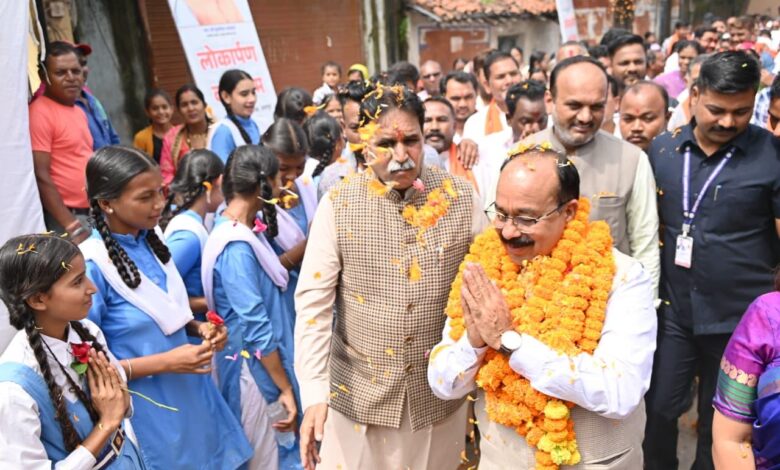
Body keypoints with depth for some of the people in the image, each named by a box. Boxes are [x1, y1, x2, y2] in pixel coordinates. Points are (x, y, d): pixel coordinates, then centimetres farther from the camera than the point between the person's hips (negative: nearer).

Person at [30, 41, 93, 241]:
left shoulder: (79, 111, 14)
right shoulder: (41, 112, -12)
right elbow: (40, 176, -18)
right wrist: (72, 227, -21)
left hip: (92, 213, 8)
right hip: (65, 218, -8)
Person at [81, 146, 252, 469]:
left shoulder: (151, 242, -1)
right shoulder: (91, 266, -22)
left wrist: (198, 328, -5)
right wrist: (164, 363, -22)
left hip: (190, 393, 7)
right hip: (147, 410, -6)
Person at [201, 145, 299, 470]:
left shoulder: (246, 230, 2)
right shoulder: (236, 246, -25)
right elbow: (256, 328, -23)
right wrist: (286, 388, -17)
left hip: (265, 361, 9)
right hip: (255, 367, -9)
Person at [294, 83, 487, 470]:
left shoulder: (462, 198, -5)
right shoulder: (337, 205, -9)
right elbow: (313, 303, -10)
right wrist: (313, 393, -17)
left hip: (442, 393, 1)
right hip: (360, 395, -1)